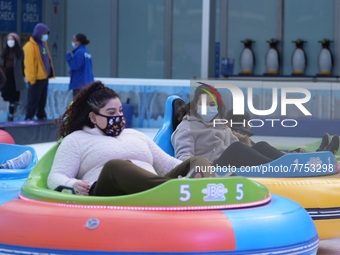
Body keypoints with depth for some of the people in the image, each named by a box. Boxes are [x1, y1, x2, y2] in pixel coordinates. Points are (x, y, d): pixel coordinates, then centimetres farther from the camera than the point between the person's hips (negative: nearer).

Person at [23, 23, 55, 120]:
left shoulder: (43, 44, 15)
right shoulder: (30, 46, -13)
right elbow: (29, 63, -16)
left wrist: (50, 73, 18)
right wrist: (31, 78, -19)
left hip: (44, 77, 8)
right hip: (36, 79, -8)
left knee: (42, 100, 14)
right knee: (33, 100, -5)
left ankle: (41, 116, 22)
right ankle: (29, 118, 0)